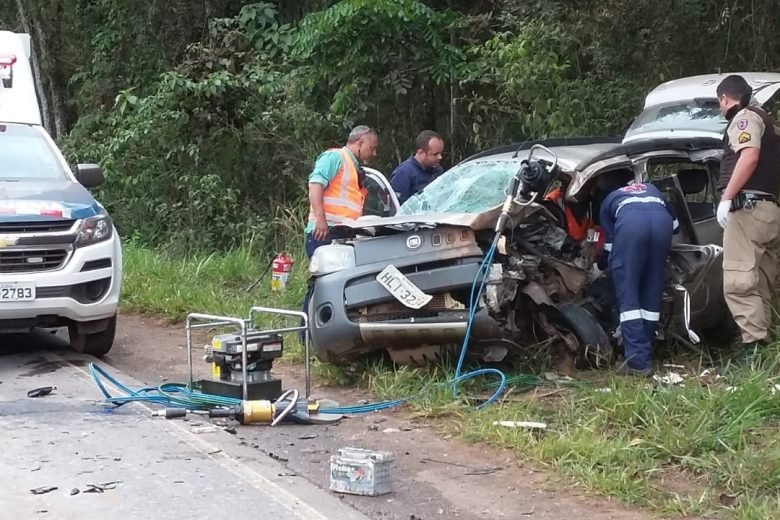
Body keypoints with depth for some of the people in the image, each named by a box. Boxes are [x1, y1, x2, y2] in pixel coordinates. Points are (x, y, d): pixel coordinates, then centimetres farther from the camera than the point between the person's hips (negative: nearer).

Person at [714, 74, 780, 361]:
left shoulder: (745, 116, -2)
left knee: (739, 281, -17)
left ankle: (754, 345, -26)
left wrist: (726, 197, -21)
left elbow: (750, 156, -19)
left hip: (748, 207, -10)